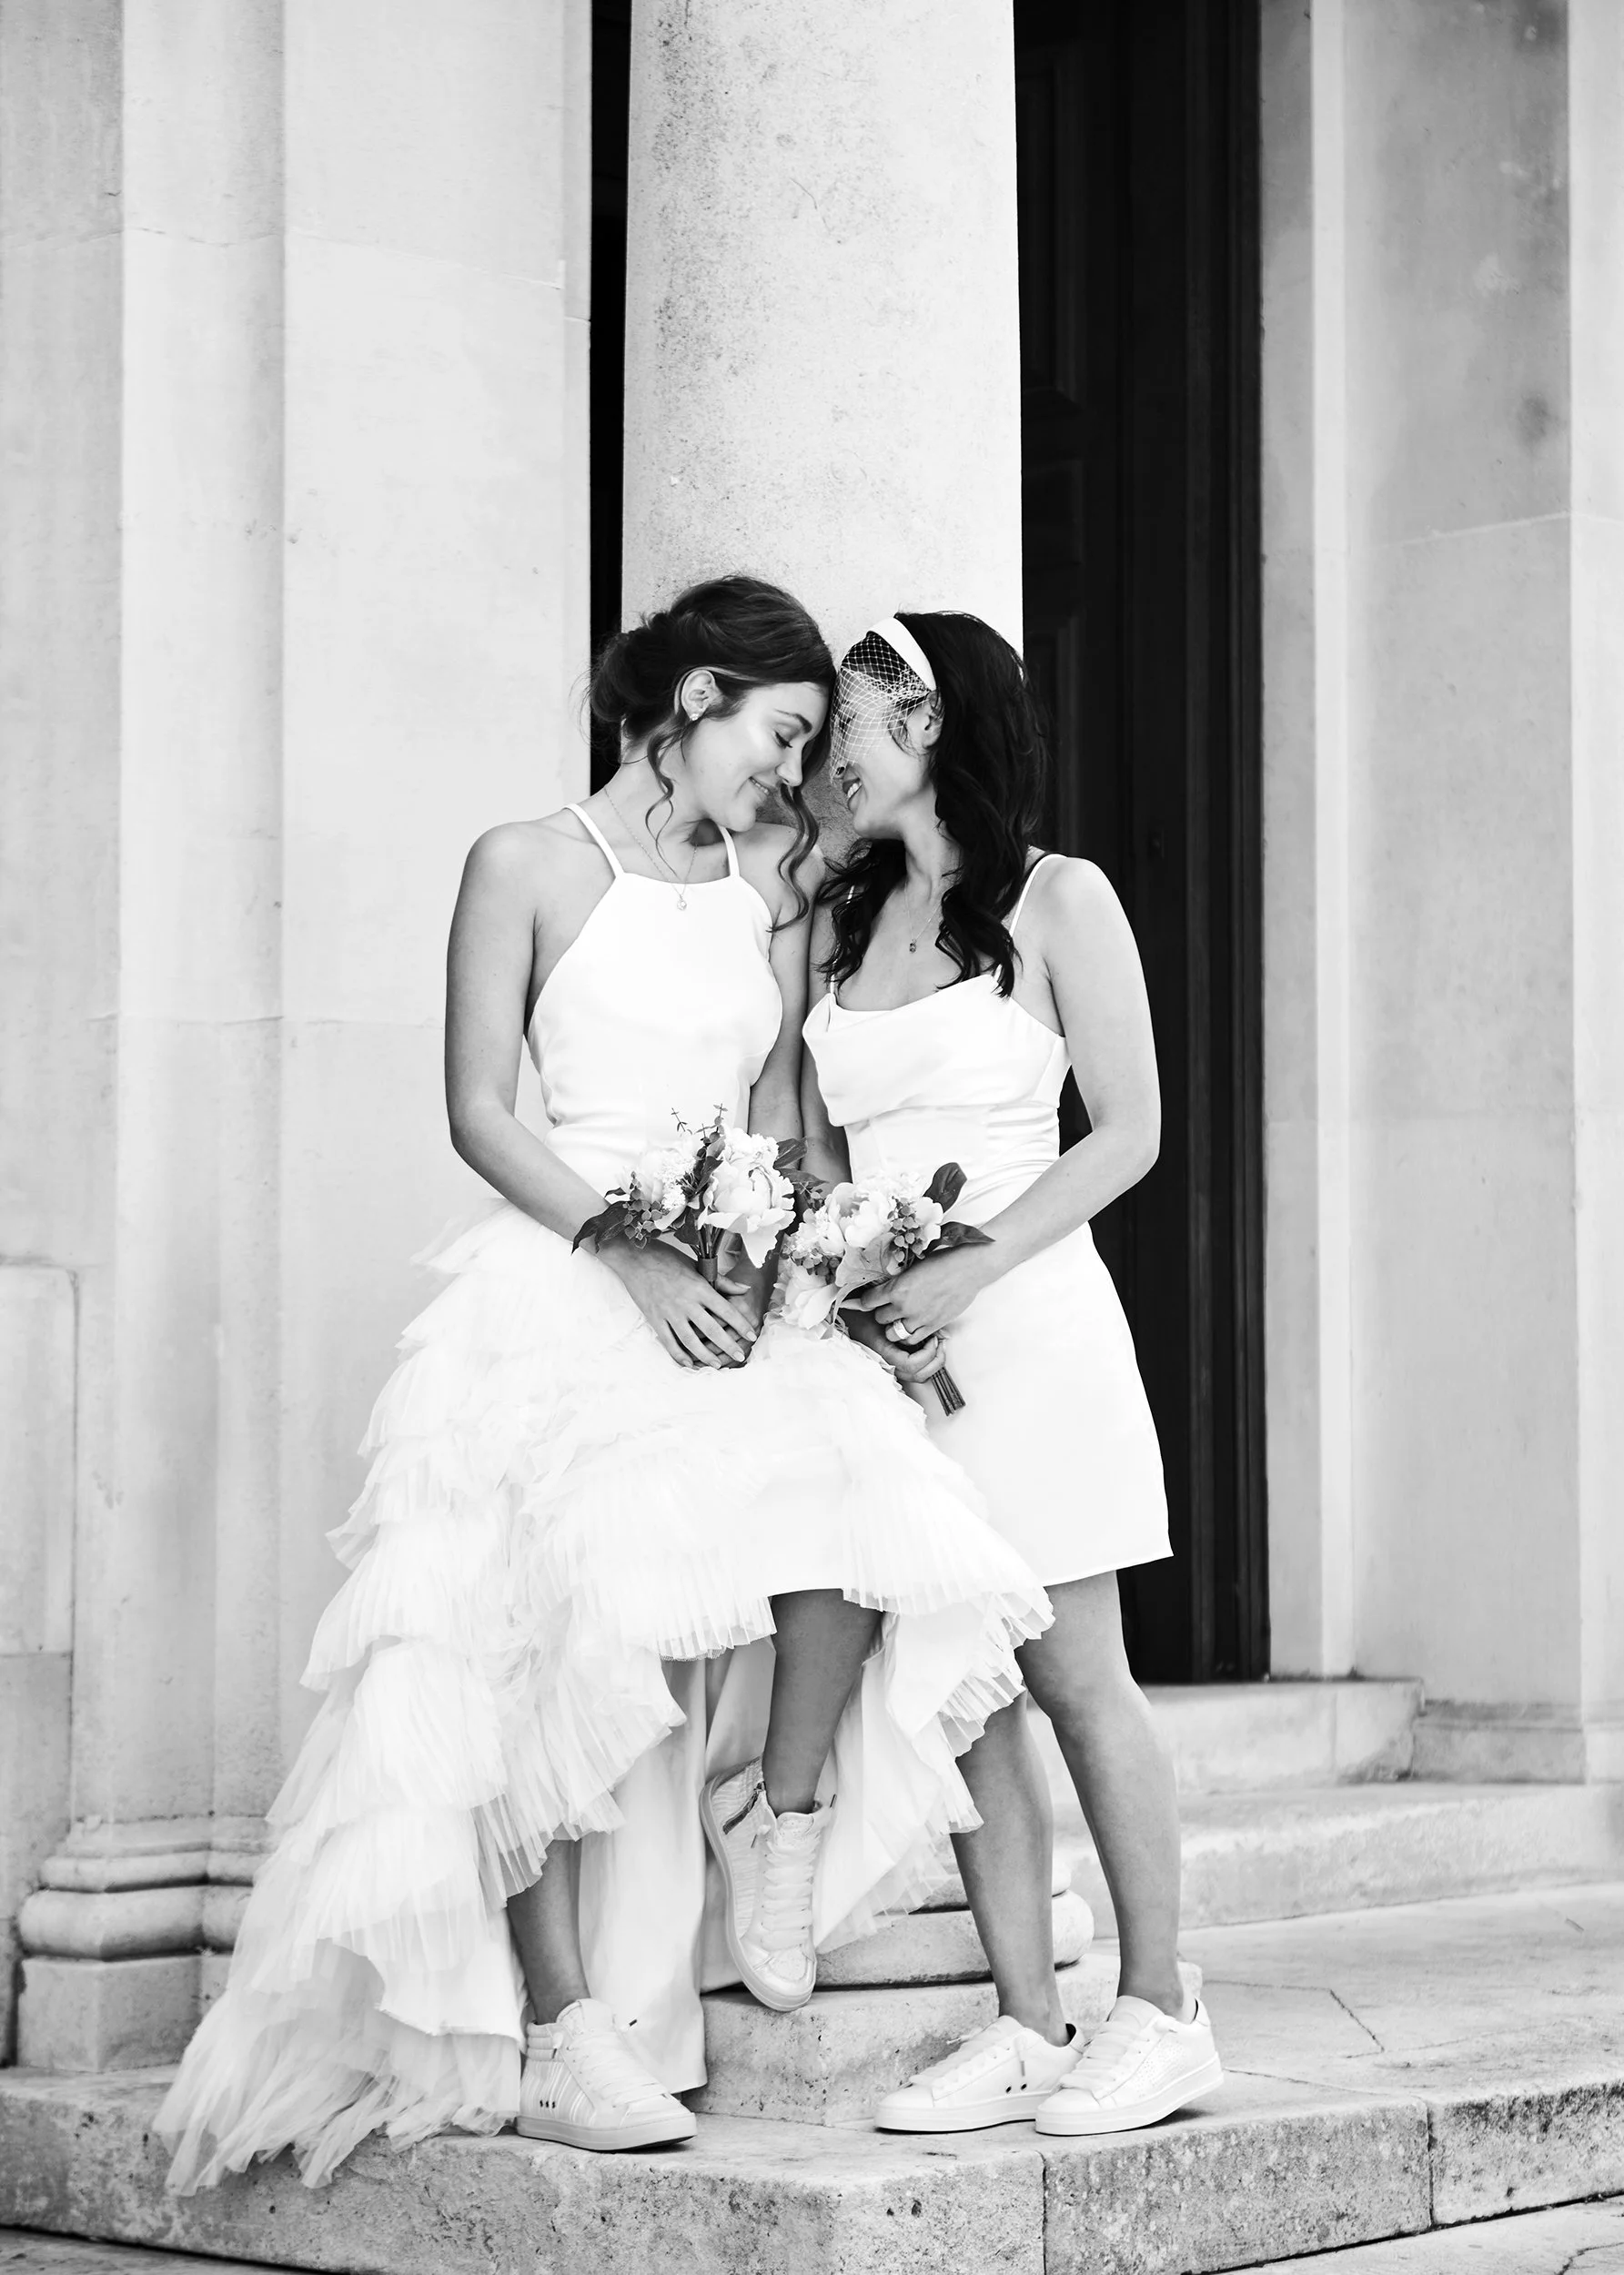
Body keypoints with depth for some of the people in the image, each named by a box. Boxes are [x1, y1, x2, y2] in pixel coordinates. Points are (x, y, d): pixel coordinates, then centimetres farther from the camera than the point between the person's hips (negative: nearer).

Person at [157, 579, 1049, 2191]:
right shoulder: (529, 867, 1)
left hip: (730, 1285, 4)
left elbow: (774, 1107, 13)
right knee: (577, 1618, -19)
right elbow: (478, 1111, -2)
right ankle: (565, 2035, -17)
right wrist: (623, 1250, -15)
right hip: (560, 1287, -4)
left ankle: (787, 1829, -5)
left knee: (848, 1479, -26)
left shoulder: (774, 883, 15)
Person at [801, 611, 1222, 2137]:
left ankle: (1159, 2012, 7)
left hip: (1026, 1324, -5)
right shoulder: (837, 924, 14)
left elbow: (1127, 1134, -5)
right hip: (885, 1339, 5)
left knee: (1074, 1679, -2)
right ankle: (1025, 2028, 6)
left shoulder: (1056, 903, -1)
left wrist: (968, 1269, -14)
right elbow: (821, 1146, 16)